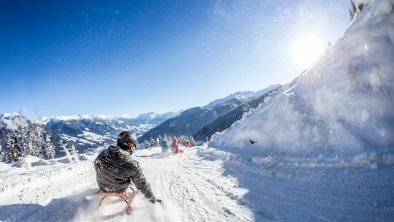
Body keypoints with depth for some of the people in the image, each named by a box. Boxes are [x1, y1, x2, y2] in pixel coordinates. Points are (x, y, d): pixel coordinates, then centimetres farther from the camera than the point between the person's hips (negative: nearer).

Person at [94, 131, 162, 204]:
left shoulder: (103, 154, -22)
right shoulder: (132, 165, -33)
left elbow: (96, 165, 1)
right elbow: (142, 184, -22)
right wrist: (152, 199, -6)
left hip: (103, 187, 3)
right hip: (118, 190, -3)